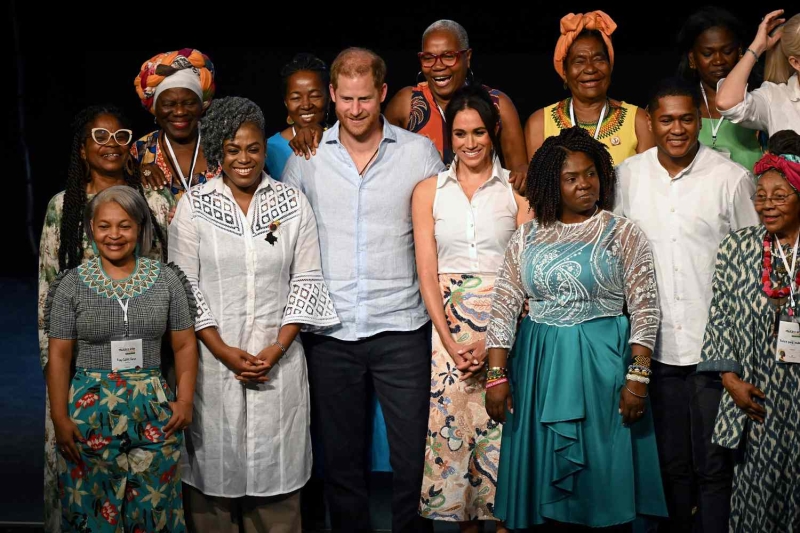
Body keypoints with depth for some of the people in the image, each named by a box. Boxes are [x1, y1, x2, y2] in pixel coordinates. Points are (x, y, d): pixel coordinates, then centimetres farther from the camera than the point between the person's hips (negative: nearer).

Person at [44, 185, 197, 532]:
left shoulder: (166, 279, 2)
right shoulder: (73, 284, -1)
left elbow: (185, 346, 6)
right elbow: (59, 356, -1)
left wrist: (185, 400, -3)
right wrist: (60, 418, -6)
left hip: (154, 410, 1)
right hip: (91, 410, -1)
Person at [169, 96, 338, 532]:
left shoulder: (293, 203, 4)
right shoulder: (193, 205, 0)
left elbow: (306, 280, 3)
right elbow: (184, 286, -2)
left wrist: (278, 348, -8)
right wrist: (224, 351, -10)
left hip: (278, 359, 1)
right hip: (212, 359, -1)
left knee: (276, 462, 5)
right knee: (215, 463, 5)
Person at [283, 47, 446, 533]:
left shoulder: (419, 152, 1)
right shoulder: (306, 155, 4)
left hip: (402, 328, -1)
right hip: (331, 332, 1)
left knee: (413, 455, 1)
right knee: (341, 456, 12)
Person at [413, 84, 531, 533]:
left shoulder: (517, 190, 3)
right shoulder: (429, 191, 8)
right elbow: (427, 272, 3)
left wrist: (494, 342, -12)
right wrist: (451, 343, -7)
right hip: (448, 321, 1)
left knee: (498, 425, -3)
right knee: (451, 423, -1)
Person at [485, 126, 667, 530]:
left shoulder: (623, 234, 0)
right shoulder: (526, 238, 7)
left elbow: (645, 310, -3)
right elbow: (504, 307, 4)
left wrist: (637, 377, -11)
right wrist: (496, 375, -4)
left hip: (603, 364, -2)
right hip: (538, 362, 2)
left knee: (603, 475, 2)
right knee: (545, 474, 8)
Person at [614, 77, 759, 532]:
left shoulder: (732, 178, -4)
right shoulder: (627, 175, 5)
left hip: (716, 345, -3)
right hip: (657, 346, 3)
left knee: (714, 466, 2)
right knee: (670, 462, 14)